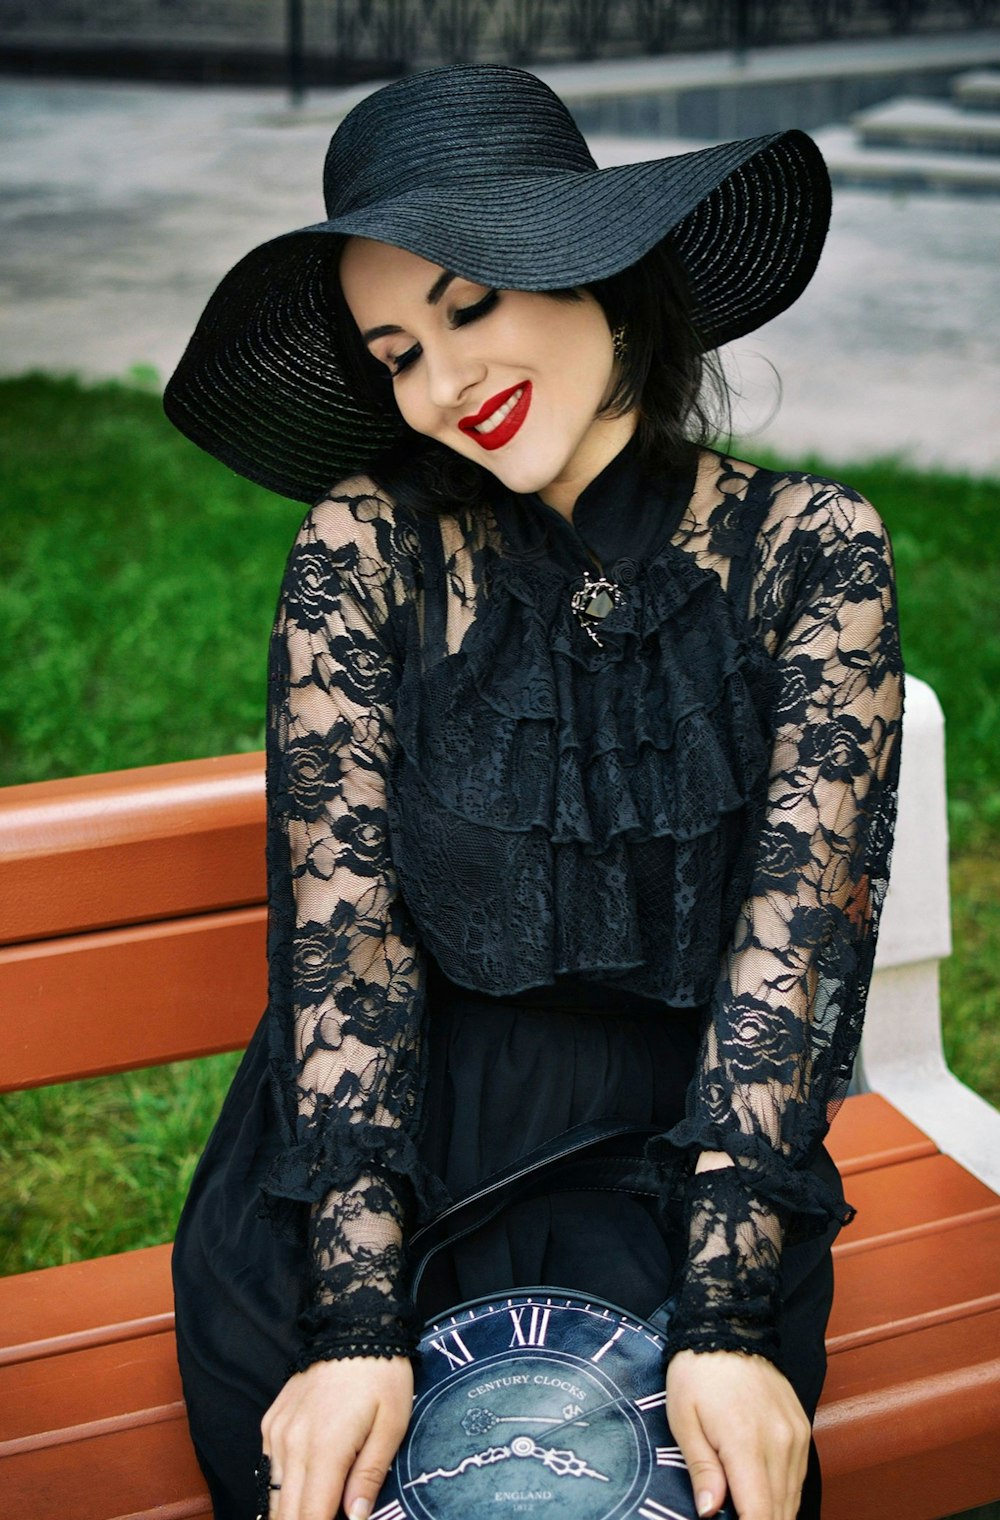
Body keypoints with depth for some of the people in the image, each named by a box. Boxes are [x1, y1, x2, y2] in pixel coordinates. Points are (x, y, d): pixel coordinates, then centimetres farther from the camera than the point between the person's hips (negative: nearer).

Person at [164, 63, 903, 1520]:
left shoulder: (807, 549, -6)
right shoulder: (368, 544, -6)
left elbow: (795, 923, -12)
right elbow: (340, 910, -12)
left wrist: (727, 1317, -22)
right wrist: (360, 1314, -22)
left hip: (686, 1119, 0)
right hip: (409, 1099, 1)